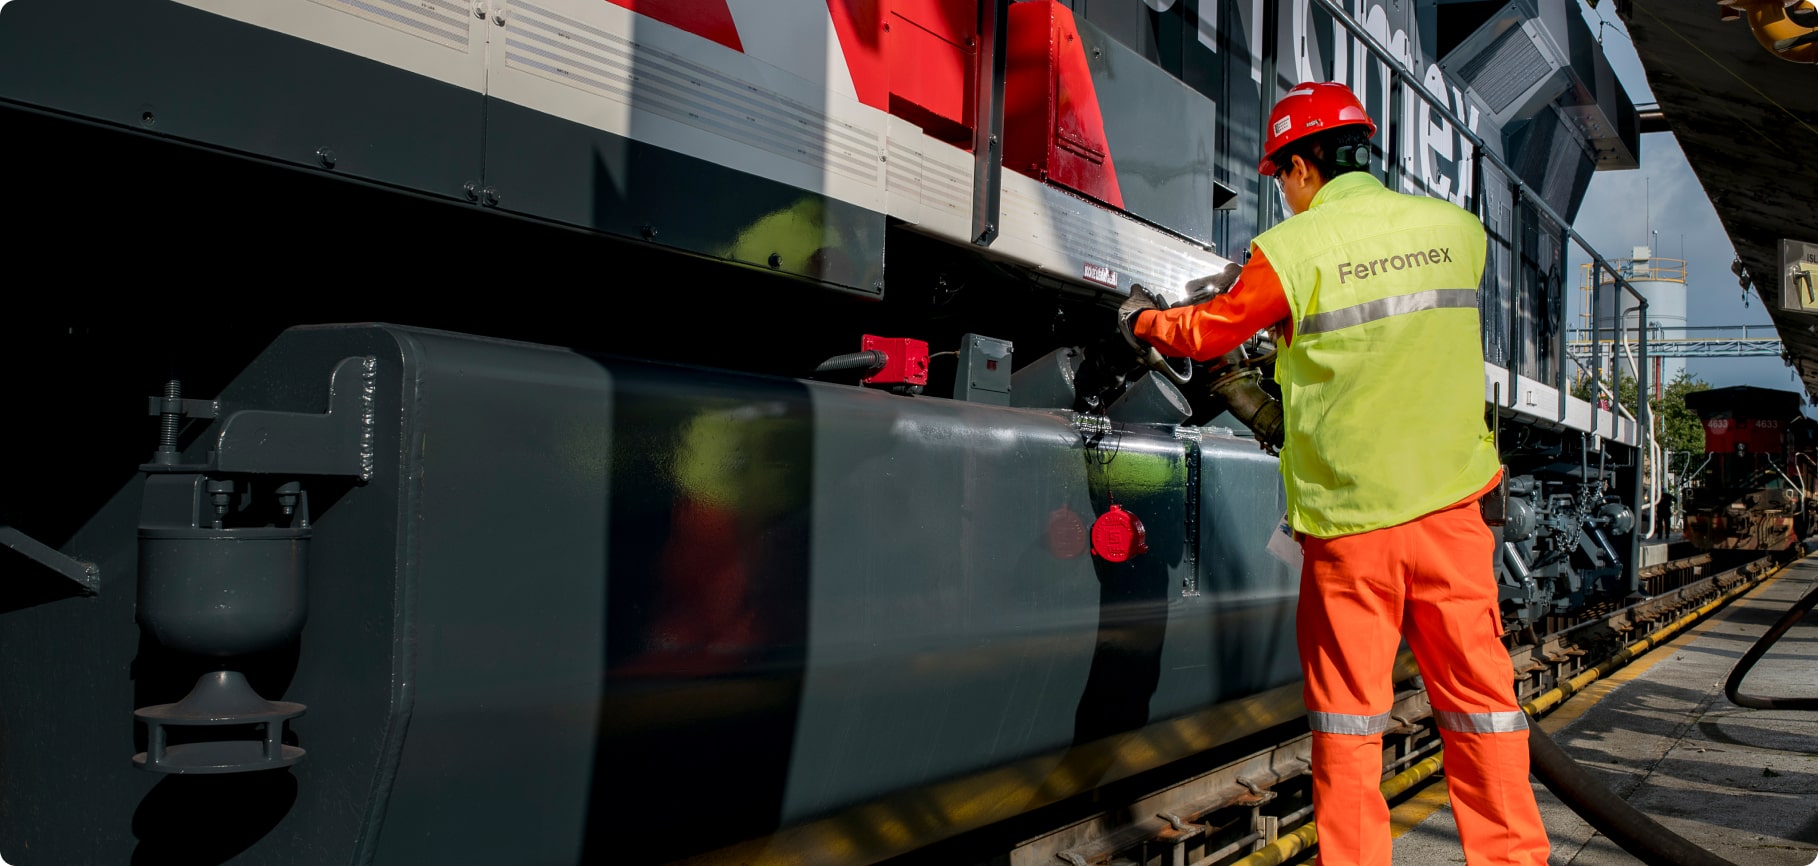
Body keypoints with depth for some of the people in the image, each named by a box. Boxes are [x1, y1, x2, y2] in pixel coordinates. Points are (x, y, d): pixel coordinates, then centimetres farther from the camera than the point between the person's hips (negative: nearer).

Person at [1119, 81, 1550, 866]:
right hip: (1449, 503, 3)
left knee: (1349, 709, 7)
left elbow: (1206, 334, 4)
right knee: (1477, 685, 9)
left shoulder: (1291, 250, -9)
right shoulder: (1457, 228, 4)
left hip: (1347, 511, -3)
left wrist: (1142, 321, 25)